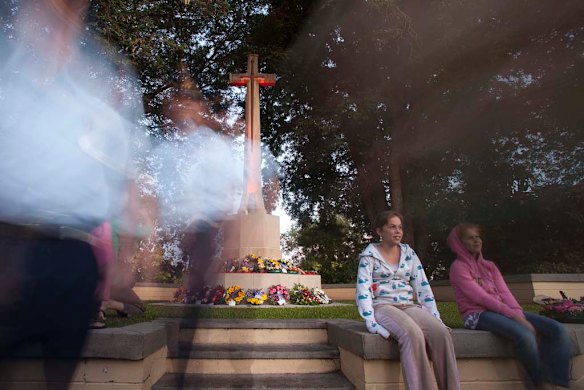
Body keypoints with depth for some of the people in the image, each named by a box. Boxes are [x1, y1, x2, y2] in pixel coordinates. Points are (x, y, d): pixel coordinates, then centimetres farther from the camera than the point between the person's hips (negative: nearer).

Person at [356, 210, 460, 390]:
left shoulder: (409, 253, 14)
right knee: (413, 334, -35)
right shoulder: (369, 255, 1)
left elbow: (423, 287, 11)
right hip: (383, 306, -4)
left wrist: (435, 317, 0)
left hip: (408, 306, 4)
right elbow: (363, 290, -10)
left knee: (441, 333, -26)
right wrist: (372, 323, -22)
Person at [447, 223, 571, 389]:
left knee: (557, 329, -10)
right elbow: (481, 297, -14)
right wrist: (513, 315, -18)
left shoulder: (489, 265, 20)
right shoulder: (458, 267, -4)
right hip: (478, 314, -7)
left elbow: (504, 292, 6)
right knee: (525, 335, -33)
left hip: (503, 310, 8)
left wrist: (519, 314, -12)